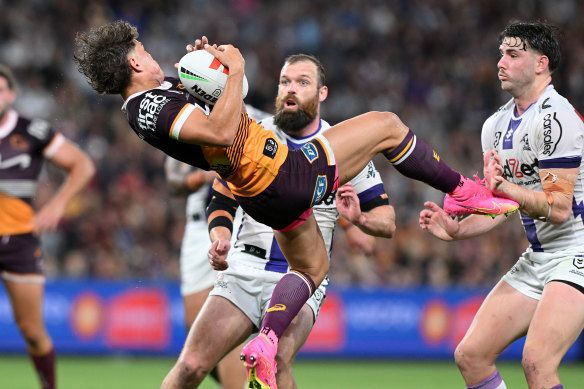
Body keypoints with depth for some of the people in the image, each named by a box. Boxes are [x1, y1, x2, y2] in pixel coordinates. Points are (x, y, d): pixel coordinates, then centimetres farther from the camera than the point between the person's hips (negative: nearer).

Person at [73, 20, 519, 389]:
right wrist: (234, 69, -27)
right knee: (386, 124, 5)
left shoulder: (145, 102, 5)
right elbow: (222, 132, -38)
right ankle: (462, 192, 21)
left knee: (311, 267, 31)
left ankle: (265, 342, 14)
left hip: (265, 200, 10)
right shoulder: (153, 107, -25)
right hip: (286, 172, -10)